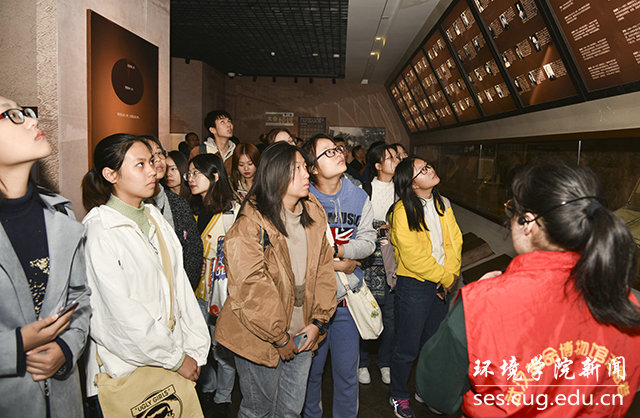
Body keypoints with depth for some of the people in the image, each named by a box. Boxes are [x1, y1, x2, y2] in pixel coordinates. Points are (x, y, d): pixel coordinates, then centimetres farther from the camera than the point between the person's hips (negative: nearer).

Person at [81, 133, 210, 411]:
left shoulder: (154, 217, 5)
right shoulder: (100, 232, -16)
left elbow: (179, 282, 3)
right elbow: (123, 313, -19)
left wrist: (195, 347, 1)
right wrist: (175, 358, -12)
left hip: (174, 353, 6)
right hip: (126, 367, -6)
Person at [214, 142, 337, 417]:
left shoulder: (313, 215, 2)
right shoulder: (251, 224, -19)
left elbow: (323, 269, 5)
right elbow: (251, 289, -21)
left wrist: (318, 321, -1)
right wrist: (279, 338, -13)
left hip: (302, 336, 6)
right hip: (260, 339, -5)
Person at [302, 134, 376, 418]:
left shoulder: (359, 198, 4)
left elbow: (368, 242, -1)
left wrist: (333, 249, -16)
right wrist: (336, 265, -14)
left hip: (348, 298, 2)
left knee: (347, 372, 13)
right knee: (311, 370, 16)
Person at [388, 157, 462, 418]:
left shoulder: (443, 204, 4)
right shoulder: (403, 212, -18)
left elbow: (454, 240, 3)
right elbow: (414, 257, -19)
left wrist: (451, 274, -10)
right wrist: (446, 278, -12)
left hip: (442, 285, 6)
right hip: (414, 286, -6)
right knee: (407, 347, 8)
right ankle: (399, 396, 31)